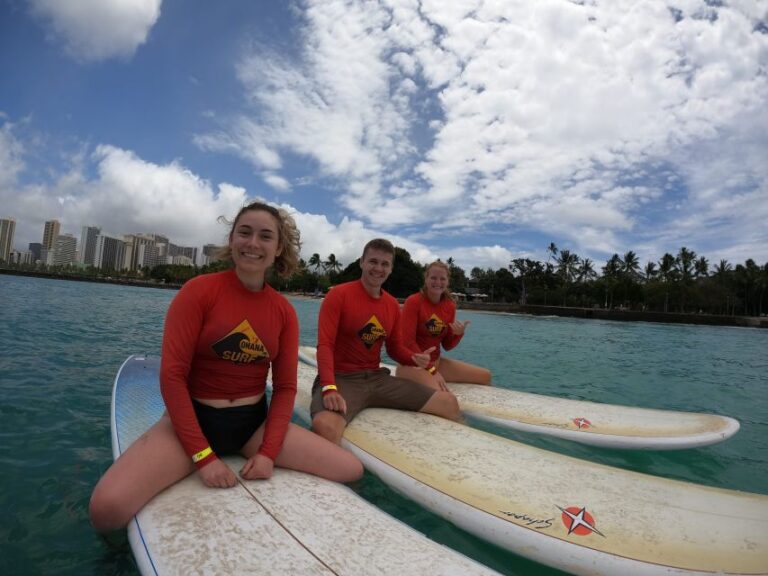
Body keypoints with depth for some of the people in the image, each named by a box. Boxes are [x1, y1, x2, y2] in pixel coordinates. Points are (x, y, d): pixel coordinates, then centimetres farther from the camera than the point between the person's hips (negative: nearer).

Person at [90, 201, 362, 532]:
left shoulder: (284, 312, 0)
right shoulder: (199, 290, -10)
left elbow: (285, 388, 2)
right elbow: (172, 375, -14)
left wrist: (268, 452, -11)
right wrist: (203, 456, -17)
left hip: (254, 422, 3)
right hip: (193, 418, -3)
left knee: (352, 471, -9)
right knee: (107, 508, -30)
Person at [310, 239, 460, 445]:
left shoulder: (393, 305, 10)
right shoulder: (338, 294, -8)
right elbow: (325, 345, -15)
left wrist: (416, 358, -6)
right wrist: (330, 388, -31)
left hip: (377, 377, 6)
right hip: (341, 378, -6)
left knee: (448, 403, 1)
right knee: (325, 426, -42)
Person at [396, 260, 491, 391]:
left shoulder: (450, 306, 4)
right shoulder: (413, 302, -13)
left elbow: (447, 346, 10)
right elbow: (408, 342, -16)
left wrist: (458, 334, -12)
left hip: (436, 362, 7)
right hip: (412, 364, -7)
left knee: (485, 376, 4)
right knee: (437, 392, -37)